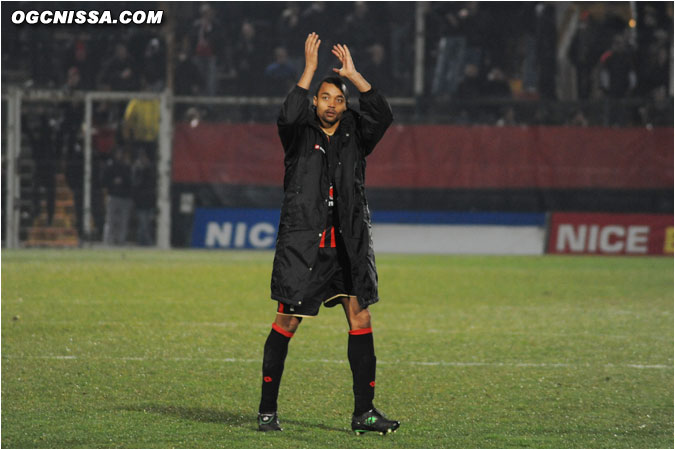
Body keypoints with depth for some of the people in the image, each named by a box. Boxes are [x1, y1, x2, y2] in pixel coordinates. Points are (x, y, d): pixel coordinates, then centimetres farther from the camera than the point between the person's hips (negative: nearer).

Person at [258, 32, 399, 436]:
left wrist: (353, 74, -9)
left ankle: (364, 411, 0)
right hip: (303, 241, -3)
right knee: (287, 322, -1)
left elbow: (383, 115, -7)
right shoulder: (300, 133, 2)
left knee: (361, 318, -3)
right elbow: (288, 117, -20)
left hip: (349, 243, 3)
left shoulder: (355, 134, 10)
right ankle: (268, 409, 7)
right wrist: (310, 69, -19)